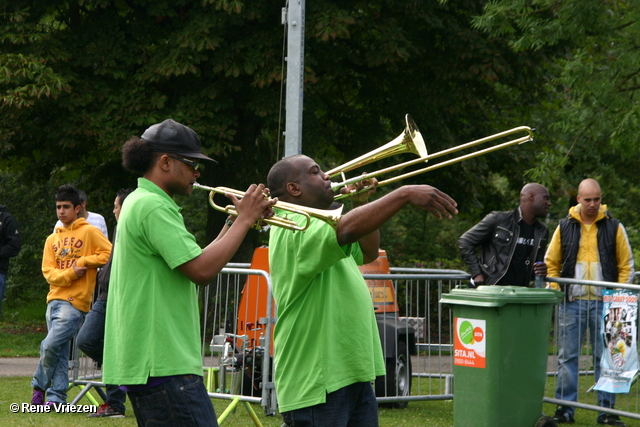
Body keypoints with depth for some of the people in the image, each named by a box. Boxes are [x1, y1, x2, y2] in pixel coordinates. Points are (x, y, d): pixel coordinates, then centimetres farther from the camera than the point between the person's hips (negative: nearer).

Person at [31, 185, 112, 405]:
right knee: (60, 352, 6)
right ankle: (56, 397, 9)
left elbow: (109, 254, -6)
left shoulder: (89, 231, 0)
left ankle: (40, 386, 6)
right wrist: (69, 274, -11)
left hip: (75, 301, -6)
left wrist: (82, 262, -10)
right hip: (54, 299, 6)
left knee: (50, 346, -13)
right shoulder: (52, 239, 15)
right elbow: (48, 270, 6)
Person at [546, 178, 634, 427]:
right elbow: (551, 263, 12)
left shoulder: (614, 227, 4)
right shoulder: (565, 227, 7)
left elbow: (626, 265, 7)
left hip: (603, 303, -1)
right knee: (567, 357, 3)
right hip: (571, 303, 1)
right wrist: (555, 292, -1)